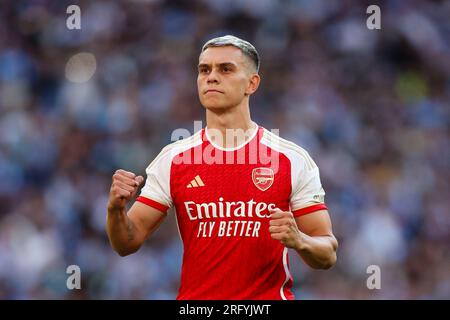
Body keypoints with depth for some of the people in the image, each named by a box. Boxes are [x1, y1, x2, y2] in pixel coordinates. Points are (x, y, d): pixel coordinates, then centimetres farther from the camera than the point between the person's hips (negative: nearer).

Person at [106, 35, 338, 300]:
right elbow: (128, 243, 3)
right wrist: (117, 209, -16)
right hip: (194, 301, 2)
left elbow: (328, 255, -2)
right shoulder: (172, 158, 3)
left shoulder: (293, 159, -3)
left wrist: (298, 240, -22)